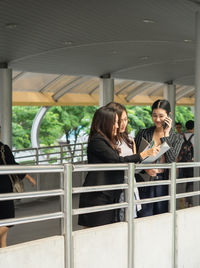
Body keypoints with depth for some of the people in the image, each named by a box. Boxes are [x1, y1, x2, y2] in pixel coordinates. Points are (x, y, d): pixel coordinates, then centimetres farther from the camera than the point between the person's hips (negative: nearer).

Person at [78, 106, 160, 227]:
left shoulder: (108, 141, 21)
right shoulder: (97, 141, -10)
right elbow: (118, 161, -17)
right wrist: (145, 153, -15)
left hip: (109, 196, 9)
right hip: (98, 197, -9)